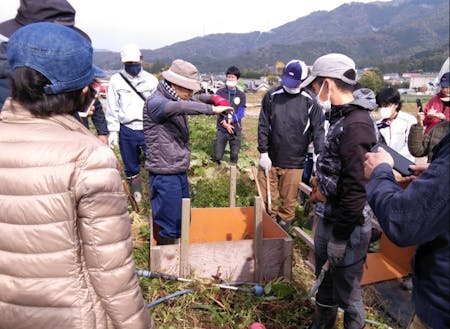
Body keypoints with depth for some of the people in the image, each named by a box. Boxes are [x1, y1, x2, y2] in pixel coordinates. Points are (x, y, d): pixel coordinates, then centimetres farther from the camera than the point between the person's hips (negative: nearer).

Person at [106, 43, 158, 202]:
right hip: (126, 131, 1)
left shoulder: (151, 80, 2)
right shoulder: (116, 80, 0)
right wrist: (113, 131, -3)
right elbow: (112, 108, 1)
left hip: (148, 130, -1)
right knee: (131, 166, 14)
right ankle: (136, 194, 31)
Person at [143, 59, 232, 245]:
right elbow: (175, 107, -38)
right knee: (169, 228, -3)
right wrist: (211, 109, -39)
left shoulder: (178, 100, 10)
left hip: (180, 172, 9)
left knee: (183, 222, 19)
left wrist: (213, 99, 0)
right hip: (164, 175, -9)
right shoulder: (155, 102, -17)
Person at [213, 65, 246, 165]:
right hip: (222, 129, -1)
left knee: (234, 156, 10)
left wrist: (230, 120, -18)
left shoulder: (241, 94, 5)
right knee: (217, 157, 0)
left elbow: (241, 113, -3)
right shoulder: (220, 92, 2)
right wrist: (225, 124, -15)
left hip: (236, 130, 1)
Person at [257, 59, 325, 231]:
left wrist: (319, 156, -14)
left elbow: (318, 130, -4)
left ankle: (283, 229, 30)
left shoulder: (310, 101, -3)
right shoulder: (271, 96, 0)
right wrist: (263, 152, -4)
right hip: (270, 159, 1)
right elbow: (263, 126, 0)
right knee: (266, 200, 8)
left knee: (288, 201, 10)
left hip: (294, 163, -1)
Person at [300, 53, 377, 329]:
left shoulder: (356, 125, -23)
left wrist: (340, 237, -21)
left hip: (347, 226, -9)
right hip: (328, 219, 9)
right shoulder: (341, 118, 7)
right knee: (325, 281, 25)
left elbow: (357, 190, -26)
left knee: (346, 290, 9)